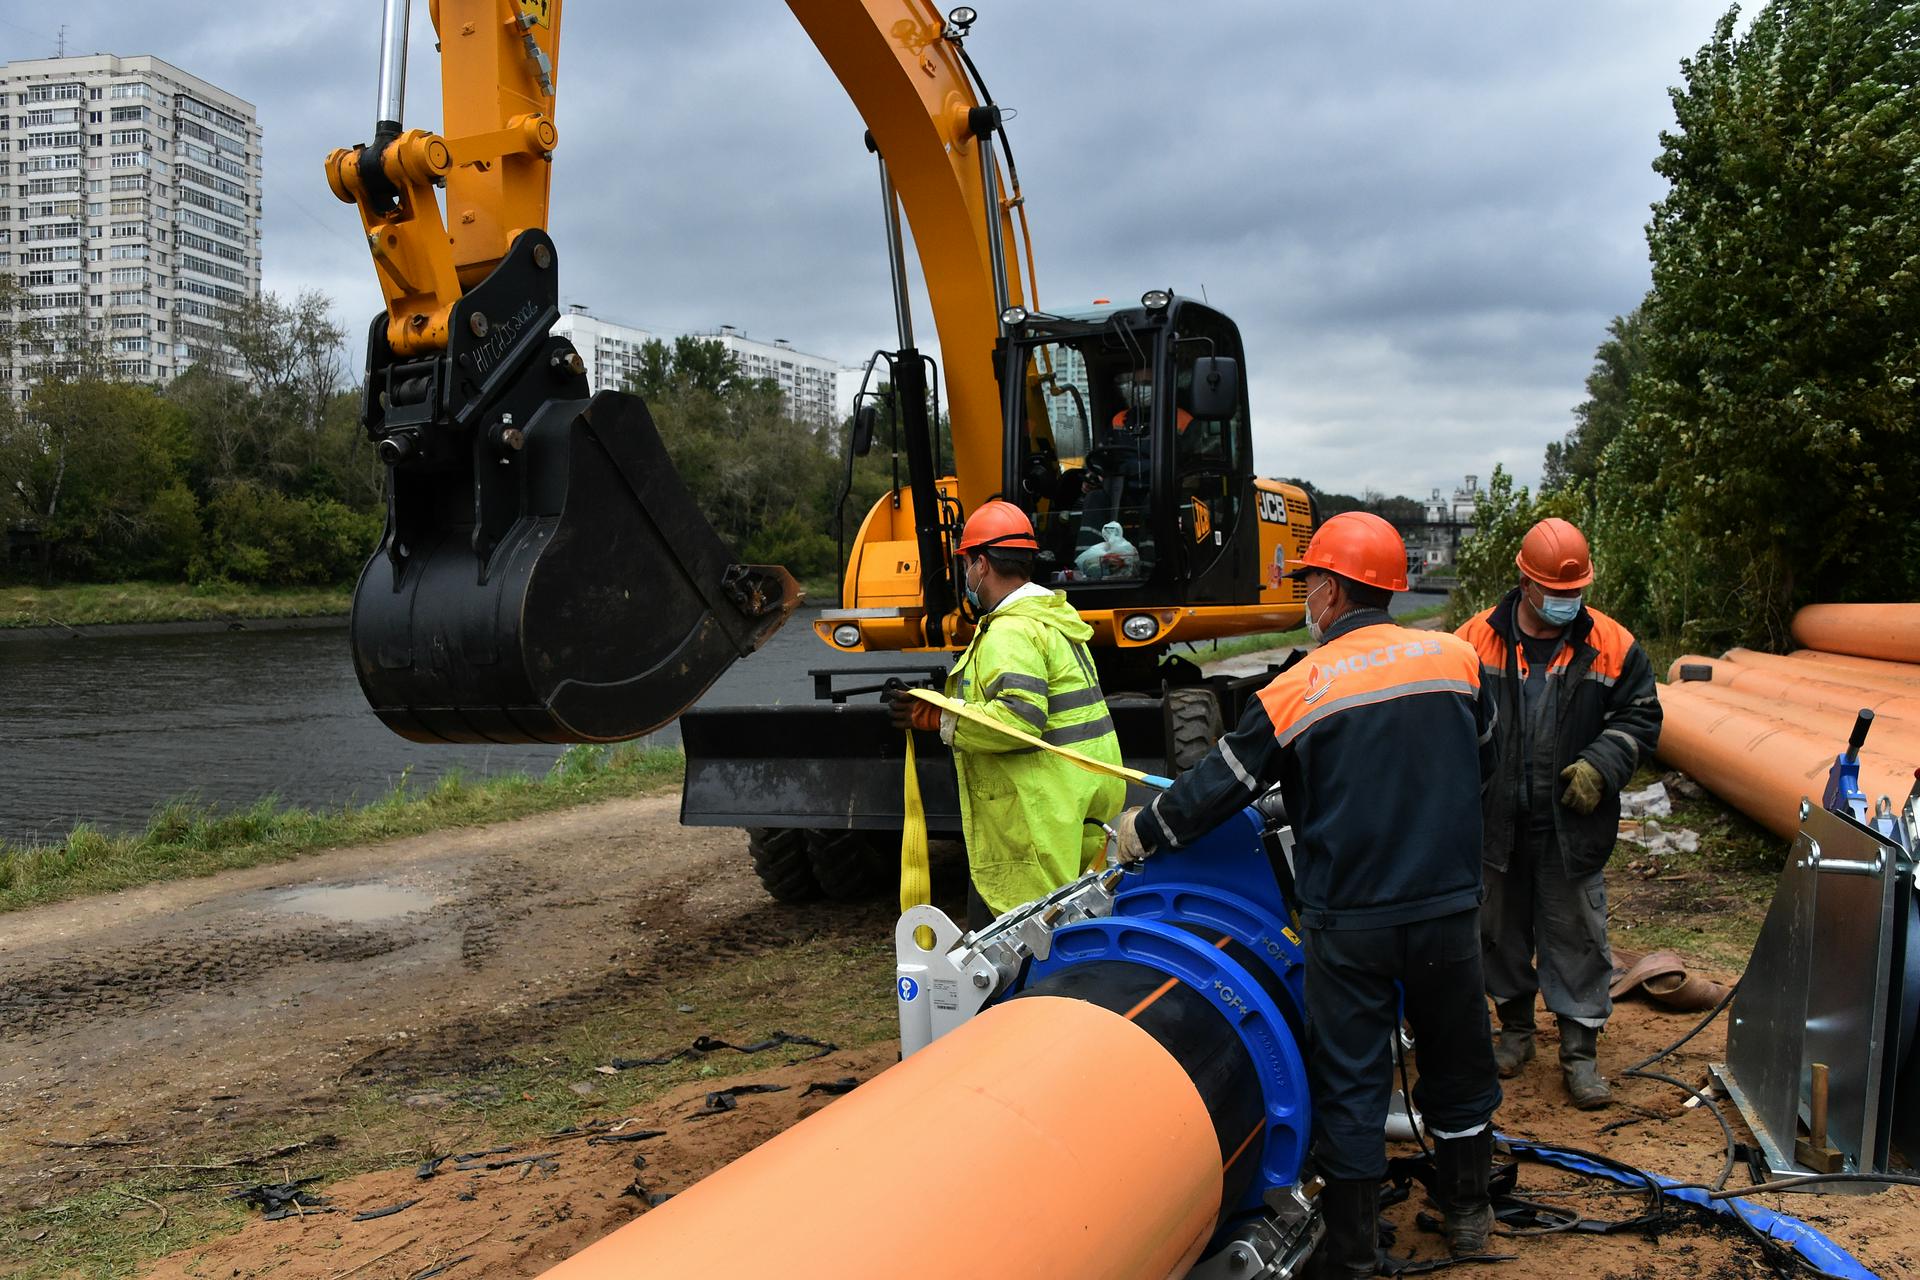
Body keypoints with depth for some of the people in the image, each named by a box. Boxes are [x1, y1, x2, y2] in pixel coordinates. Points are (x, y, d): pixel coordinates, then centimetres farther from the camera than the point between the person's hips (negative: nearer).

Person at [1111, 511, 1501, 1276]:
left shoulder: (1296, 692, -12)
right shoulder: (1455, 658, -3)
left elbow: (1219, 787, -4)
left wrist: (1140, 831, 11)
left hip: (1349, 922, -3)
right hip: (1448, 906, 3)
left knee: (1348, 1080, 9)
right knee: (1455, 1057, 21)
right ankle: (1467, 1212, 38)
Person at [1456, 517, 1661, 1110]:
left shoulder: (1611, 645, -2)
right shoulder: (1477, 639, -4)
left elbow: (1639, 718, 5)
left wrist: (1600, 765, -10)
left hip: (1573, 825, -1)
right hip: (1495, 822, 1)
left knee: (1577, 938, 6)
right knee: (1504, 930, 16)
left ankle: (1581, 1050, 19)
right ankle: (1515, 1029, 35)